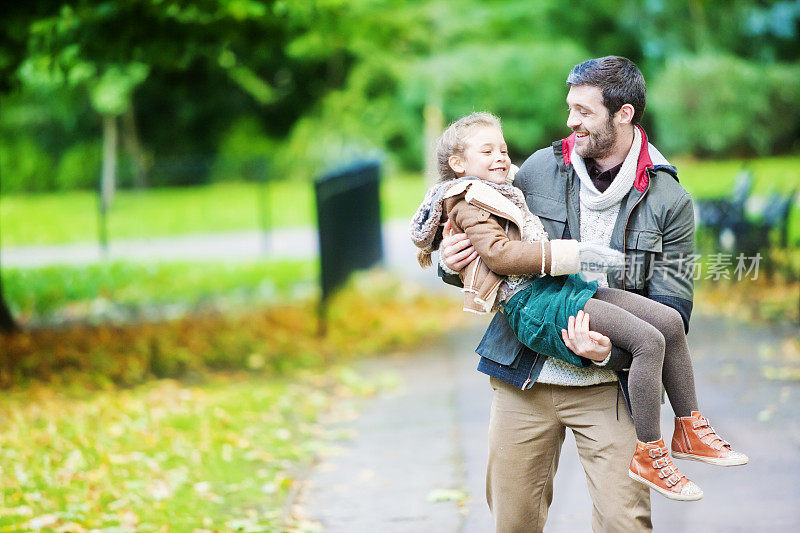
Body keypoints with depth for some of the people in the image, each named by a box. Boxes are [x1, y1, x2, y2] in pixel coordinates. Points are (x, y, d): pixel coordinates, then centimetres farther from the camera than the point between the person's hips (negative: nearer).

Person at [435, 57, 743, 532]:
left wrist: (609, 350, -23)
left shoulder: (669, 202, -4)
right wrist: (453, 265, -8)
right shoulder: (539, 170, 3)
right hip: (524, 379, 2)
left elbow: (670, 309, -6)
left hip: (608, 383, -2)